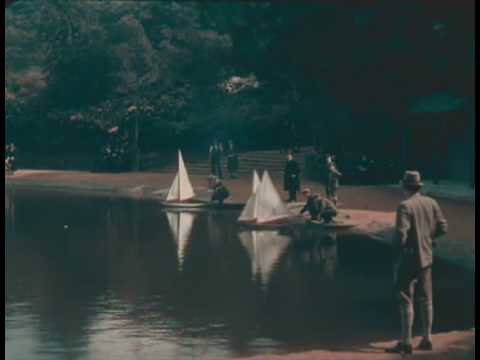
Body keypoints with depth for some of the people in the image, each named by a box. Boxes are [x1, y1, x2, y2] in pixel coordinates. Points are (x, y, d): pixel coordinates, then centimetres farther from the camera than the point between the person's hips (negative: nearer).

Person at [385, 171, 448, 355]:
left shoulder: (405, 206, -18)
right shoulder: (431, 204, 2)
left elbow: (401, 234, -23)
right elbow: (443, 228, 5)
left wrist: (396, 248, -6)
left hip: (408, 258, -7)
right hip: (426, 257, 7)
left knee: (406, 300, -1)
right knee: (426, 300, 14)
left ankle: (406, 343, 1)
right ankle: (427, 339, 21)